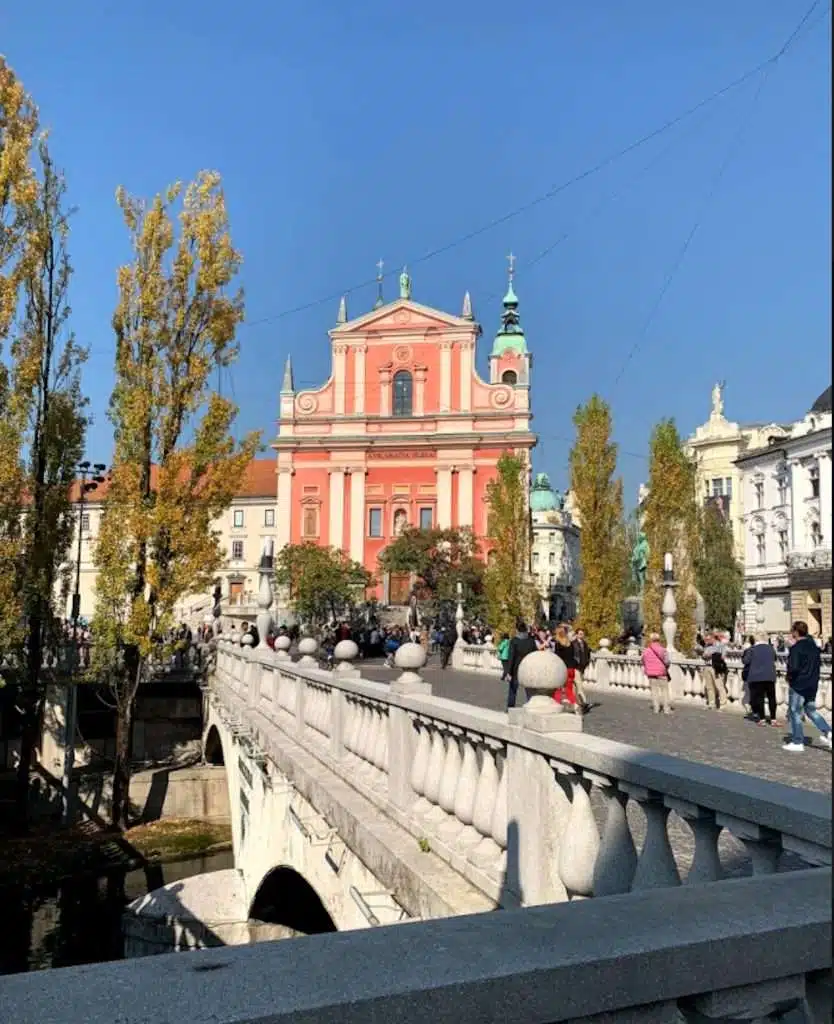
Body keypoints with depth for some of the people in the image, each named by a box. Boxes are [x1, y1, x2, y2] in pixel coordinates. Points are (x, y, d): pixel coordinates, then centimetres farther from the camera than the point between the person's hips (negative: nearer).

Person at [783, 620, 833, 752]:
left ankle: (797, 742, 8)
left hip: (798, 685, -8)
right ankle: (827, 732, 6)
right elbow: (817, 665, 16)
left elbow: (793, 667, -24)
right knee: (811, 710, 20)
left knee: (795, 713, 4)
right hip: (812, 685, 8)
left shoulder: (796, 648, -18)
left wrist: (789, 678, -8)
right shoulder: (814, 646, 8)